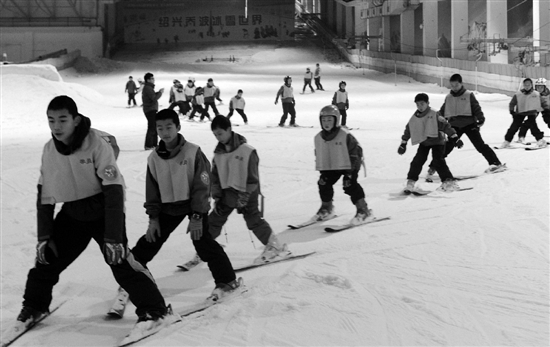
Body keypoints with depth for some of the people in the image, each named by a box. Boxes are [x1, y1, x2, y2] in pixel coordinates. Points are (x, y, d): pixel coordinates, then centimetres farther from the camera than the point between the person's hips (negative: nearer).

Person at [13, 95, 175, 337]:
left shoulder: (98, 143, -24)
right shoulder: (49, 150, -6)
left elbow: (114, 191, -24)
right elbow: (45, 197, 3)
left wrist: (113, 237, -26)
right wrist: (43, 237, 2)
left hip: (104, 211, -5)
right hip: (72, 214, 5)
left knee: (120, 260, -18)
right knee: (47, 257, 4)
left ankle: (154, 310, -6)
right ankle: (34, 306, 29)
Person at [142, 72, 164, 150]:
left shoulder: (148, 87, 15)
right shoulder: (148, 88, -17)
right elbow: (154, 98, -23)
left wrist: (158, 92, 7)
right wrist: (160, 93, -11)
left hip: (151, 110, 11)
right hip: (150, 110, -11)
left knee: (155, 127, 16)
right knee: (152, 128, -8)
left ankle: (154, 144, 23)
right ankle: (148, 145, -5)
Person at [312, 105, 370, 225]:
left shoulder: (345, 135, -19)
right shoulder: (318, 138, -1)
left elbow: (355, 151, -16)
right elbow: (319, 156, 10)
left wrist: (349, 172, -20)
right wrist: (322, 171, 2)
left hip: (348, 166, -6)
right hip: (329, 167, 6)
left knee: (350, 185, -19)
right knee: (324, 184, -2)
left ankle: (363, 210, -11)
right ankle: (326, 208, 21)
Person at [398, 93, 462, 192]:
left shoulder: (434, 115, -15)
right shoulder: (414, 118, 1)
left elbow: (445, 126, -16)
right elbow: (408, 130, 14)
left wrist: (454, 138, -20)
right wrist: (403, 144, 18)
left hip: (437, 140, -5)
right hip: (424, 142, 5)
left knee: (438, 161, -18)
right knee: (417, 161, -6)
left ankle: (449, 181, -16)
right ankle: (411, 182, 4)